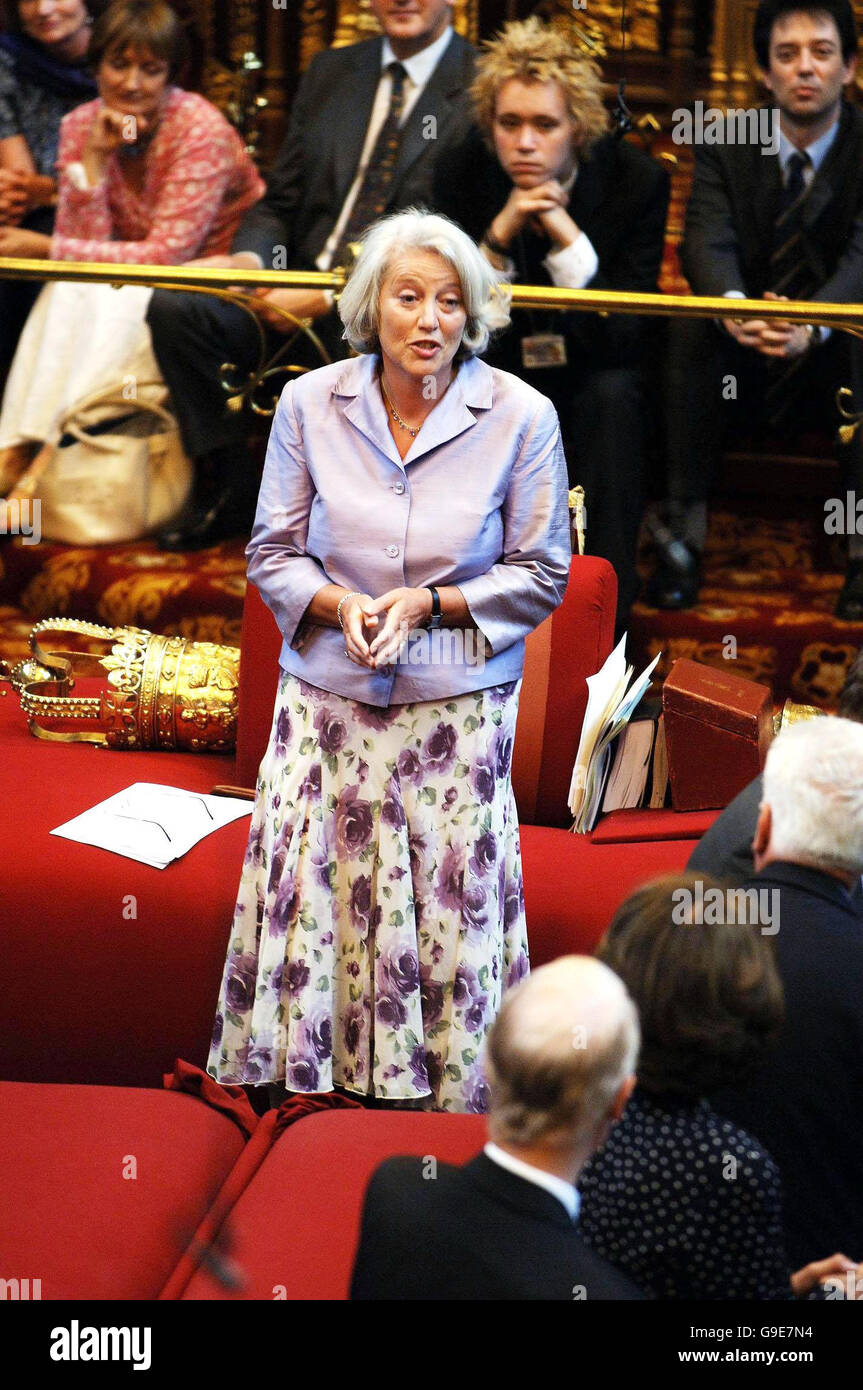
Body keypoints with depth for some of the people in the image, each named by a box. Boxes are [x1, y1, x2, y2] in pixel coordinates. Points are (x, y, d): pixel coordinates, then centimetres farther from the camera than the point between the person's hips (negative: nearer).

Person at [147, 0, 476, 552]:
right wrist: (249, 257, -6)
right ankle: (230, 490, -2)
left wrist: (330, 297, -19)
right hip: (303, 295, 6)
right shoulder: (330, 72, 17)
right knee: (176, 305, -16)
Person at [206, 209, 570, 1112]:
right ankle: (299, 1074, 18)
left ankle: (449, 1090, 15)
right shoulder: (309, 404, 0)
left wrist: (428, 604, -12)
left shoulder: (521, 416, -5)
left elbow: (542, 574, 1)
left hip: (459, 708, -2)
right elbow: (272, 554, 7)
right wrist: (342, 605, -13)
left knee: (452, 904, 0)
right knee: (306, 898, 2)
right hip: (327, 699, 2)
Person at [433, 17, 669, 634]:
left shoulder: (636, 179, -17)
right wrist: (498, 237, -29)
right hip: (501, 368, 2)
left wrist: (570, 240, -33)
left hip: (593, 374, -1)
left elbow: (624, 340, -20)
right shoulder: (462, 175, -12)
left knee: (612, 395, -35)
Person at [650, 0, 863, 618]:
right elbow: (706, 241, -16)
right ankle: (684, 531, -29)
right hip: (741, 369, 2)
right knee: (691, 325, -29)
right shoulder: (724, 145, 0)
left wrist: (812, 324, -43)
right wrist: (734, 307, -41)